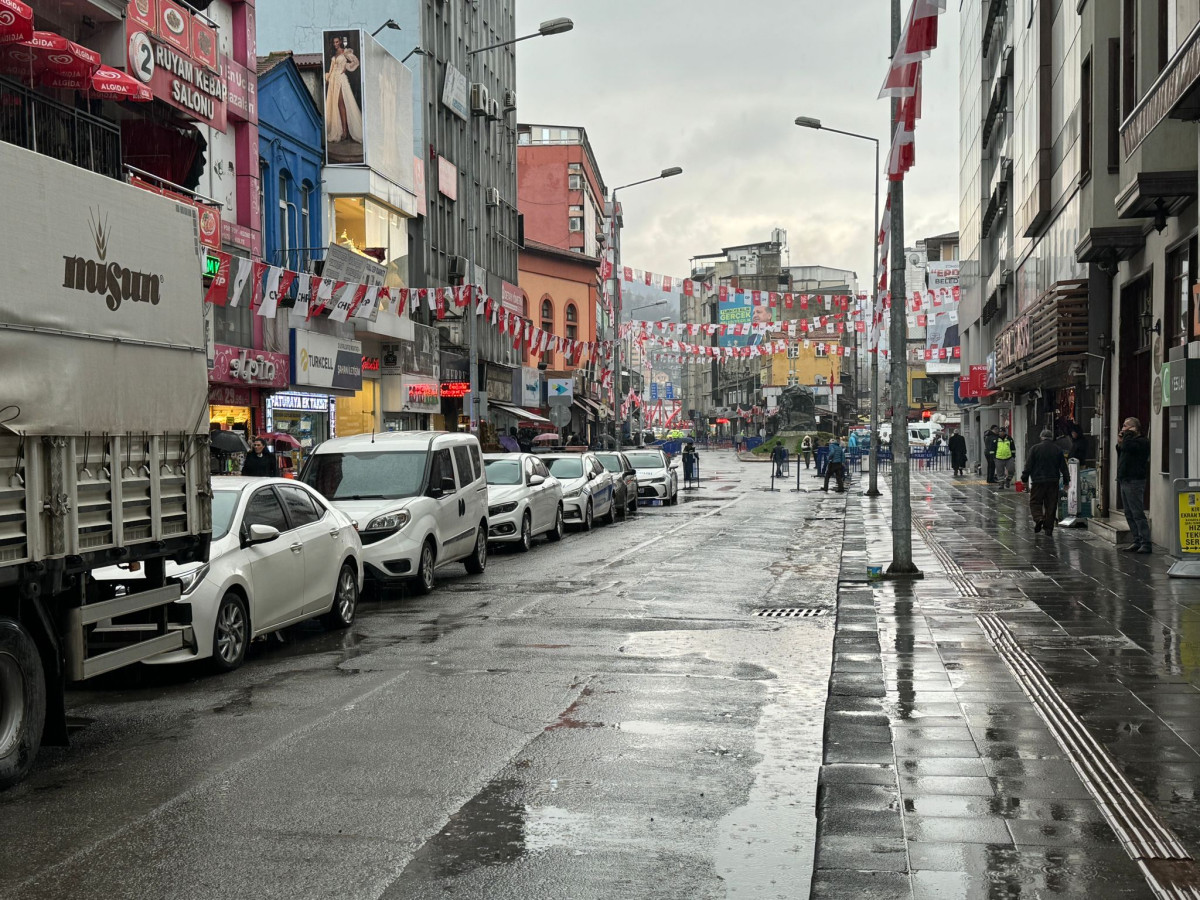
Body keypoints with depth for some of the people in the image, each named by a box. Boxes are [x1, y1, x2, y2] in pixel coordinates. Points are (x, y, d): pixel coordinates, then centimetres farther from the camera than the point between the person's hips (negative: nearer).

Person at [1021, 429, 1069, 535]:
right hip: (1053, 482, 2)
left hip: (1038, 481, -2)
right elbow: (1063, 466, 8)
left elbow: (1028, 465, -5)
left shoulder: (1035, 448, -4)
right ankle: (1048, 528, 6)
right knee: (1051, 504, 6)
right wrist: (1066, 480, 15)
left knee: (1035, 502, 5)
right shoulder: (1058, 450, 5)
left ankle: (1038, 518, -20)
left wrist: (1025, 478, 3)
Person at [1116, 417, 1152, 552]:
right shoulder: (1131, 441, 21)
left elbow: (1127, 447, -27)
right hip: (1125, 481, 10)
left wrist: (1128, 434, -10)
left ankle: (1145, 543, -11)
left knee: (1137, 514, -11)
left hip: (1134, 482, -10)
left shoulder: (1142, 442, -10)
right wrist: (1119, 444, 13)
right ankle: (1137, 541, 14)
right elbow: (1121, 458, 27)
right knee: (1129, 515, 10)